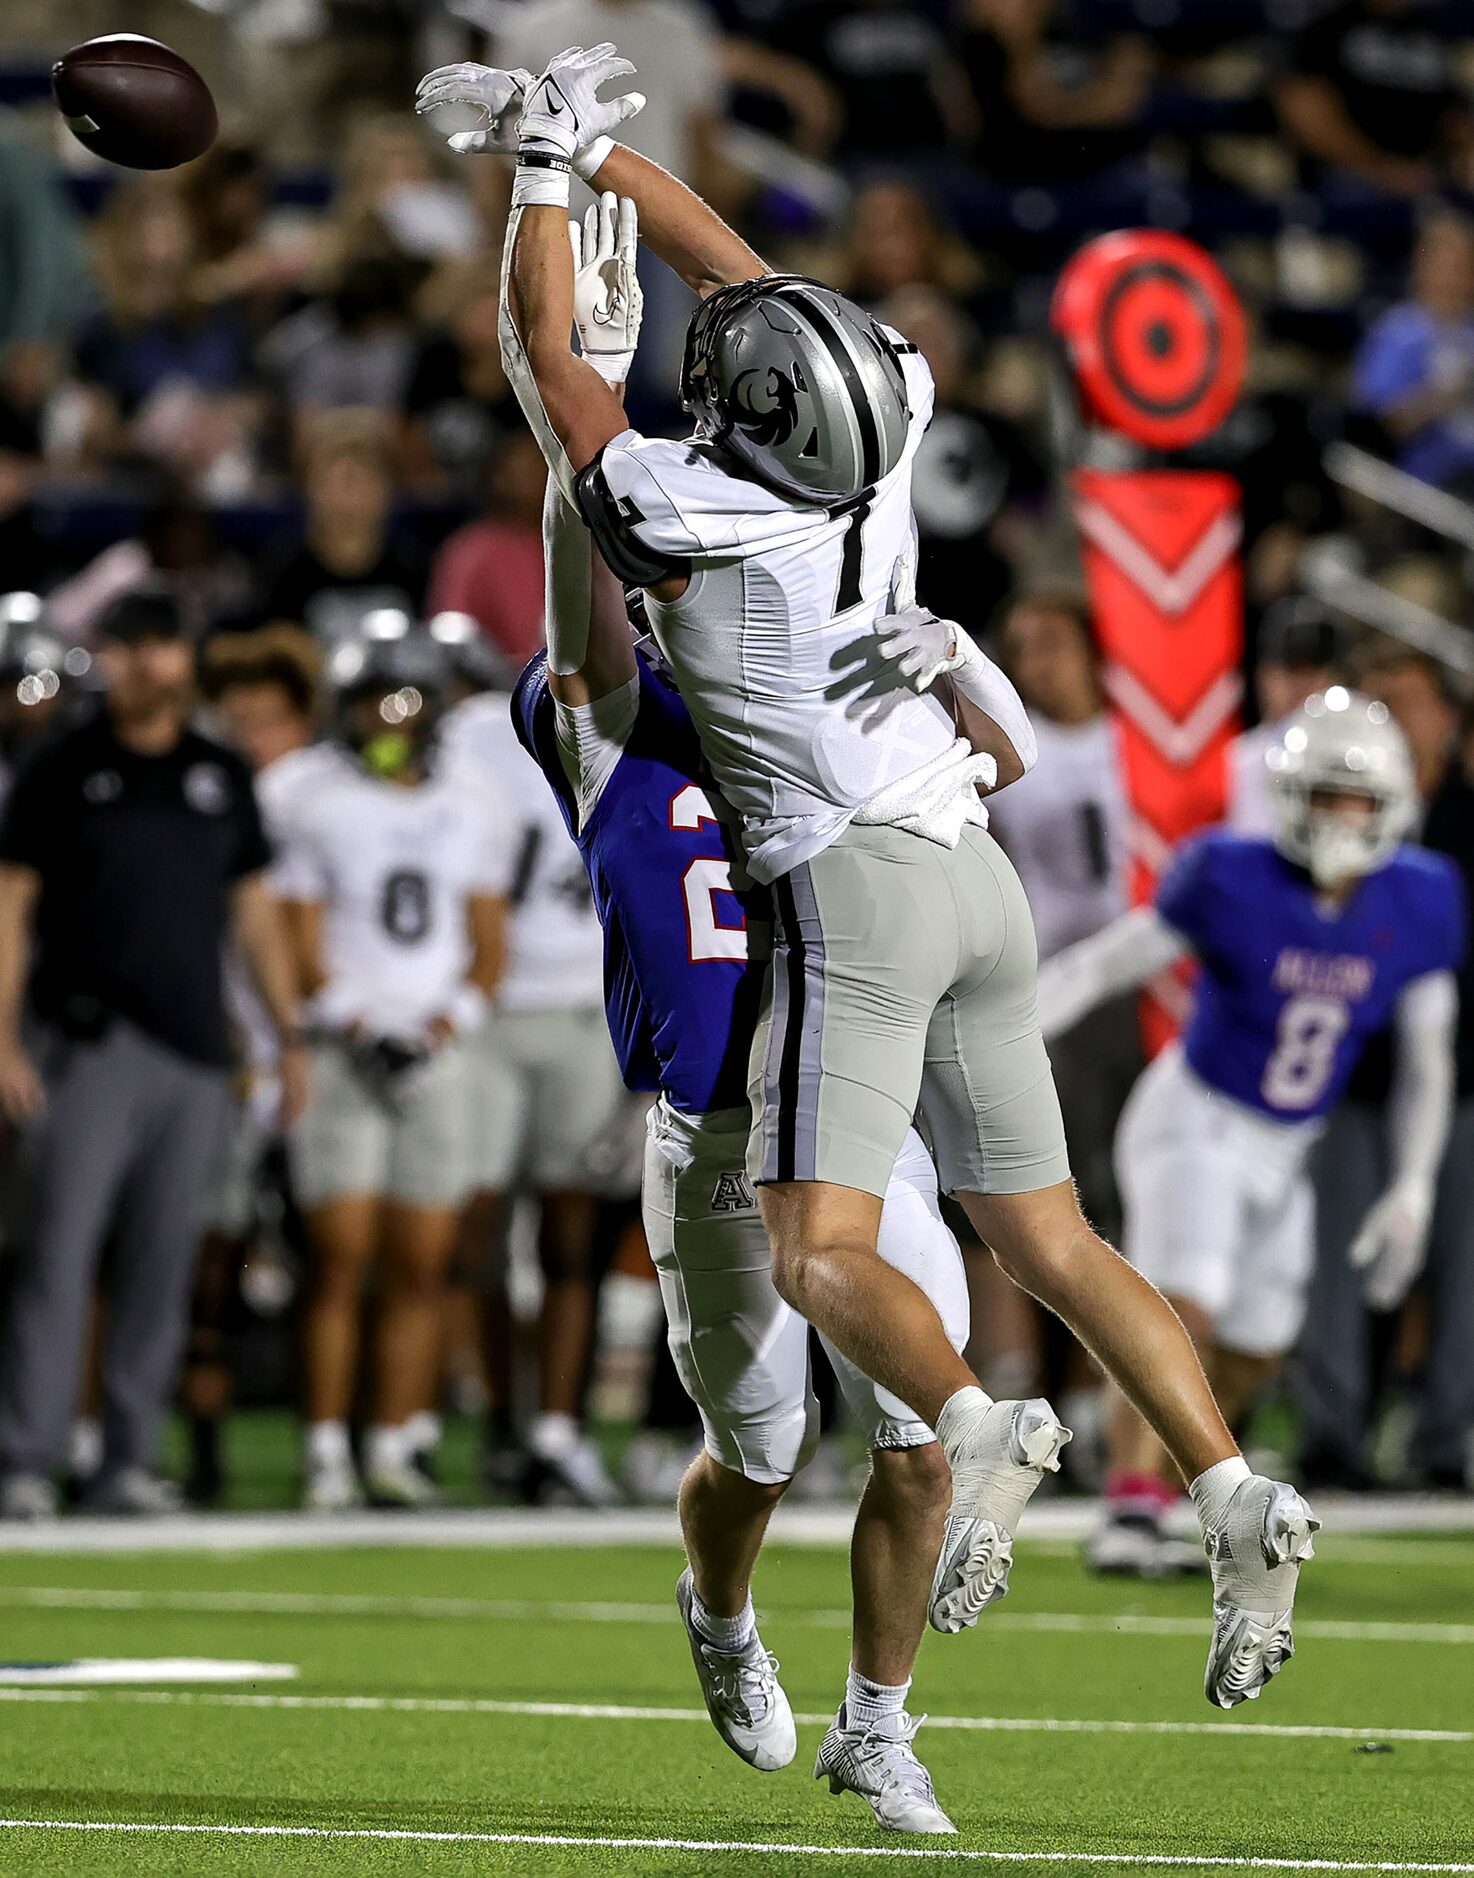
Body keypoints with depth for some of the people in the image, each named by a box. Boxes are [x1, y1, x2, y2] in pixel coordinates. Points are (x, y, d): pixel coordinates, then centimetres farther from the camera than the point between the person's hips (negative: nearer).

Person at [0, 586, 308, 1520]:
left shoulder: (222, 777, 14)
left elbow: (256, 913, 19)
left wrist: (291, 1034, 13)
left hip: (196, 1052, 4)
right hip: (89, 1046, -4)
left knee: (161, 1267, 4)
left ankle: (131, 1461, 10)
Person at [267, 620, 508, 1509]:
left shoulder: (467, 813, 11)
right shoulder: (311, 801, -1)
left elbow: (489, 951, 12)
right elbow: (305, 949, -3)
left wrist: (445, 1023, -5)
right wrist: (358, 1027, -14)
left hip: (437, 1058, 4)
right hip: (343, 1057, -4)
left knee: (421, 1268, 0)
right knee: (343, 1259, -10)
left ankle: (393, 1450, 5)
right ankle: (327, 1453, -7)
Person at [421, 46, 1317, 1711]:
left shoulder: (692, 524, -15)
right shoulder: (878, 468, 1)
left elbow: (546, 357, -1)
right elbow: (735, 271, 14)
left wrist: (546, 175, 12)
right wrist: (583, 146, 20)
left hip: (855, 892, -7)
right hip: (979, 882, 7)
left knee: (819, 1257, -10)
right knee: (1050, 1248, 10)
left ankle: (976, 1430, -38)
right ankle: (1233, 1498, -6)